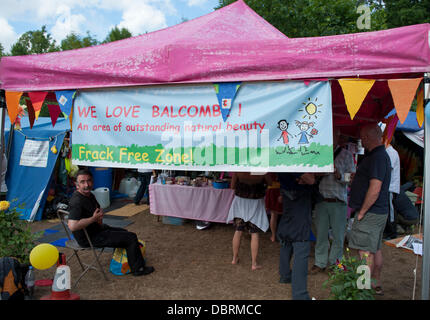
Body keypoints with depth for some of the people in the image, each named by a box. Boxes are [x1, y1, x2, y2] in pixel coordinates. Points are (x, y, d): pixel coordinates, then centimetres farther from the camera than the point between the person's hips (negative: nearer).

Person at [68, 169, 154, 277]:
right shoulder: (77, 201, -26)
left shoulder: (89, 195, 5)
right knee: (131, 238, -7)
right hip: (90, 238, -10)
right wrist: (93, 218, -26)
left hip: (96, 229, 10)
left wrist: (99, 217, 2)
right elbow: (72, 226, -39)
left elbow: (98, 210, 25)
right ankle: (138, 269, 7)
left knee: (124, 232, 27)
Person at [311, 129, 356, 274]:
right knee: (321, 233, 8)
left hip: (338, 202, -2)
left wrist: (340, 176, -20)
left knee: (338, 235, 6)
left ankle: (334, 263, 21)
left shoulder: (346, 155, 3)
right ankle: (320, 263, 20)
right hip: (321, 200, 2)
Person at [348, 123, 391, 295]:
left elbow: (375, 189, -25)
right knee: (375, 249, 17)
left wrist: (362, 212, -18)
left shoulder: (377, 157, -20)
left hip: (370, 213, -10)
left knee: (365, 252, -4)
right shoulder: (380, 154, 14)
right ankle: (376, 285, 29)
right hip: (379, 212, 10)